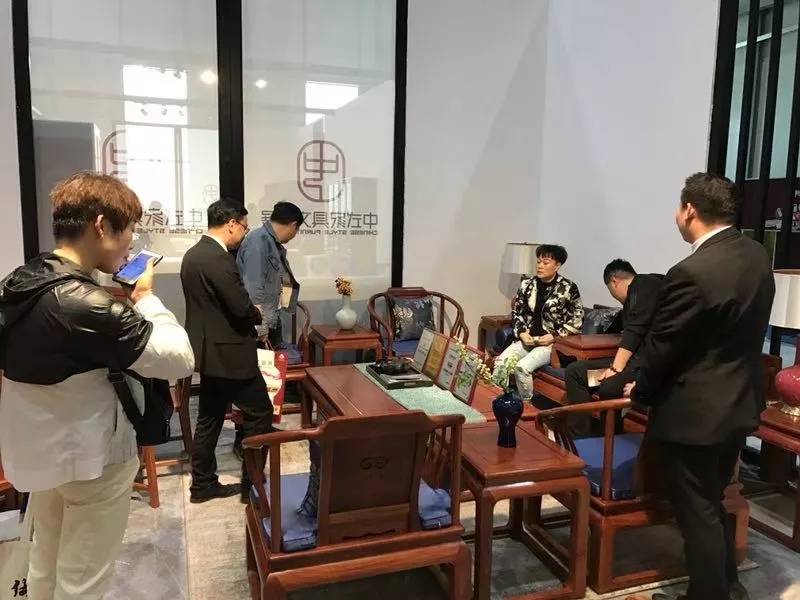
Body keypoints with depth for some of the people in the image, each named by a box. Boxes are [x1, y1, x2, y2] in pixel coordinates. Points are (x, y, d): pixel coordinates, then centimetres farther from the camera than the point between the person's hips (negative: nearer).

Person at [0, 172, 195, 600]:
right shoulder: (85, 305, -29)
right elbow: (180, 360, -25)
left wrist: (117, 305, 1)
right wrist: (144, 299, -12)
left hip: (37, 449, 9)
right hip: (88, 456, -8)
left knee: (45, 566, 25)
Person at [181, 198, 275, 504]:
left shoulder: (193, 253, 10)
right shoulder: (219, 258, -21)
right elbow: (241, 307, -23)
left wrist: (249, 310, 11)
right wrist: (258, 313, -1)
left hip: (208, 350, 10)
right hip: (228, 352, -10)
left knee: (209, 419, 17)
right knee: (260, 414, 4)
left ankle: (203, 484, 26)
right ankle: (253, 483, 13)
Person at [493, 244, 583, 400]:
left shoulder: (568, 288, -6)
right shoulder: (527, 285, 7)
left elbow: (577, 320, -3)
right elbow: (516, 313, 13)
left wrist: (554, 336, -13)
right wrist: (521, 333, -4)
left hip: (552, 343, -4)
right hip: (527, 339, 5)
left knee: (522, 366, -28)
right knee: (501, 362, -22)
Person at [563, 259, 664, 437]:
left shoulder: (646, 284, -7)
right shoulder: (635, 292, 21)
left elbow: (635, 331, -16)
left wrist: (616, 368, -19)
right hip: (636, 355, 9)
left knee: (609, 386, -31)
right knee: (575, 371, 0)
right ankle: (580, 437, -3)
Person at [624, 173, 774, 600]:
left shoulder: (692, 273, -26)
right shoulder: (758, 255, 1)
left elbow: (661, 346, -16)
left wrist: (640, 392, 2)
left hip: (694, 411, -9)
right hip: (740, 402, 9)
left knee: (697, 513, 8)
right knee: (713, 503, 25)